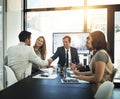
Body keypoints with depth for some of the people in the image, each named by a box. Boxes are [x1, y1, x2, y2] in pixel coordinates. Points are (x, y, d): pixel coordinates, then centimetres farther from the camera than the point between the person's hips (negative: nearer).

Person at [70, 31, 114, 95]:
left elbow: (97, 78, -24)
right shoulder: (97, 53, 9)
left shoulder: (101, 54, -21)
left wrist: (82, 77, -10)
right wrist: (79, 73, 7)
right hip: (96, 86, 8)